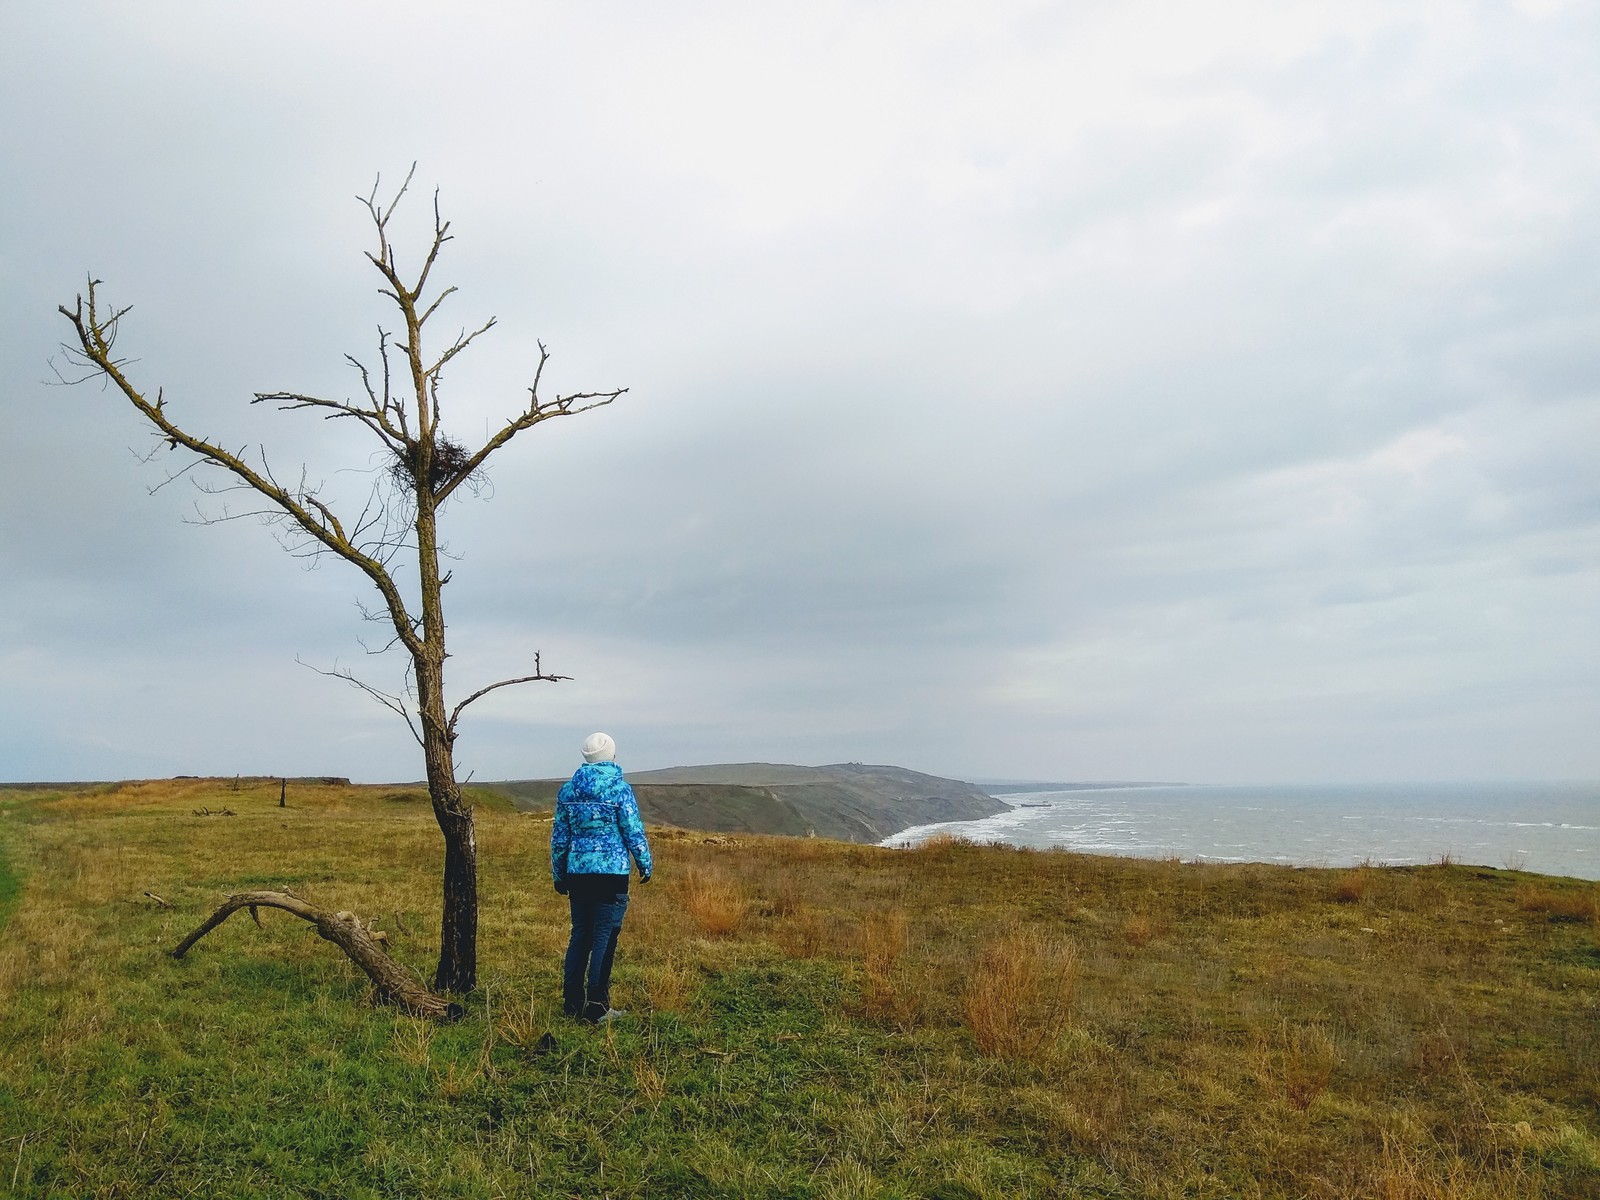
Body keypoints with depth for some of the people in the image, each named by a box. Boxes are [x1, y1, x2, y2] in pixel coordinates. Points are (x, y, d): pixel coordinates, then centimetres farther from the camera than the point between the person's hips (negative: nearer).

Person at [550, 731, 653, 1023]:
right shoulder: (619, 788, -8)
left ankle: (572, 1002, 19)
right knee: (604, 939, 1)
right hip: (611, 872, -5)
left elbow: (559, 837, 11)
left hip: (577, 873, 5)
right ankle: (596, 1008, 4)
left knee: (579, 936, 15)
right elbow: (634, 832, -6)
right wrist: (645, 865, 9)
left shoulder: (567, 790, 6)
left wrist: (558, 876, 20)